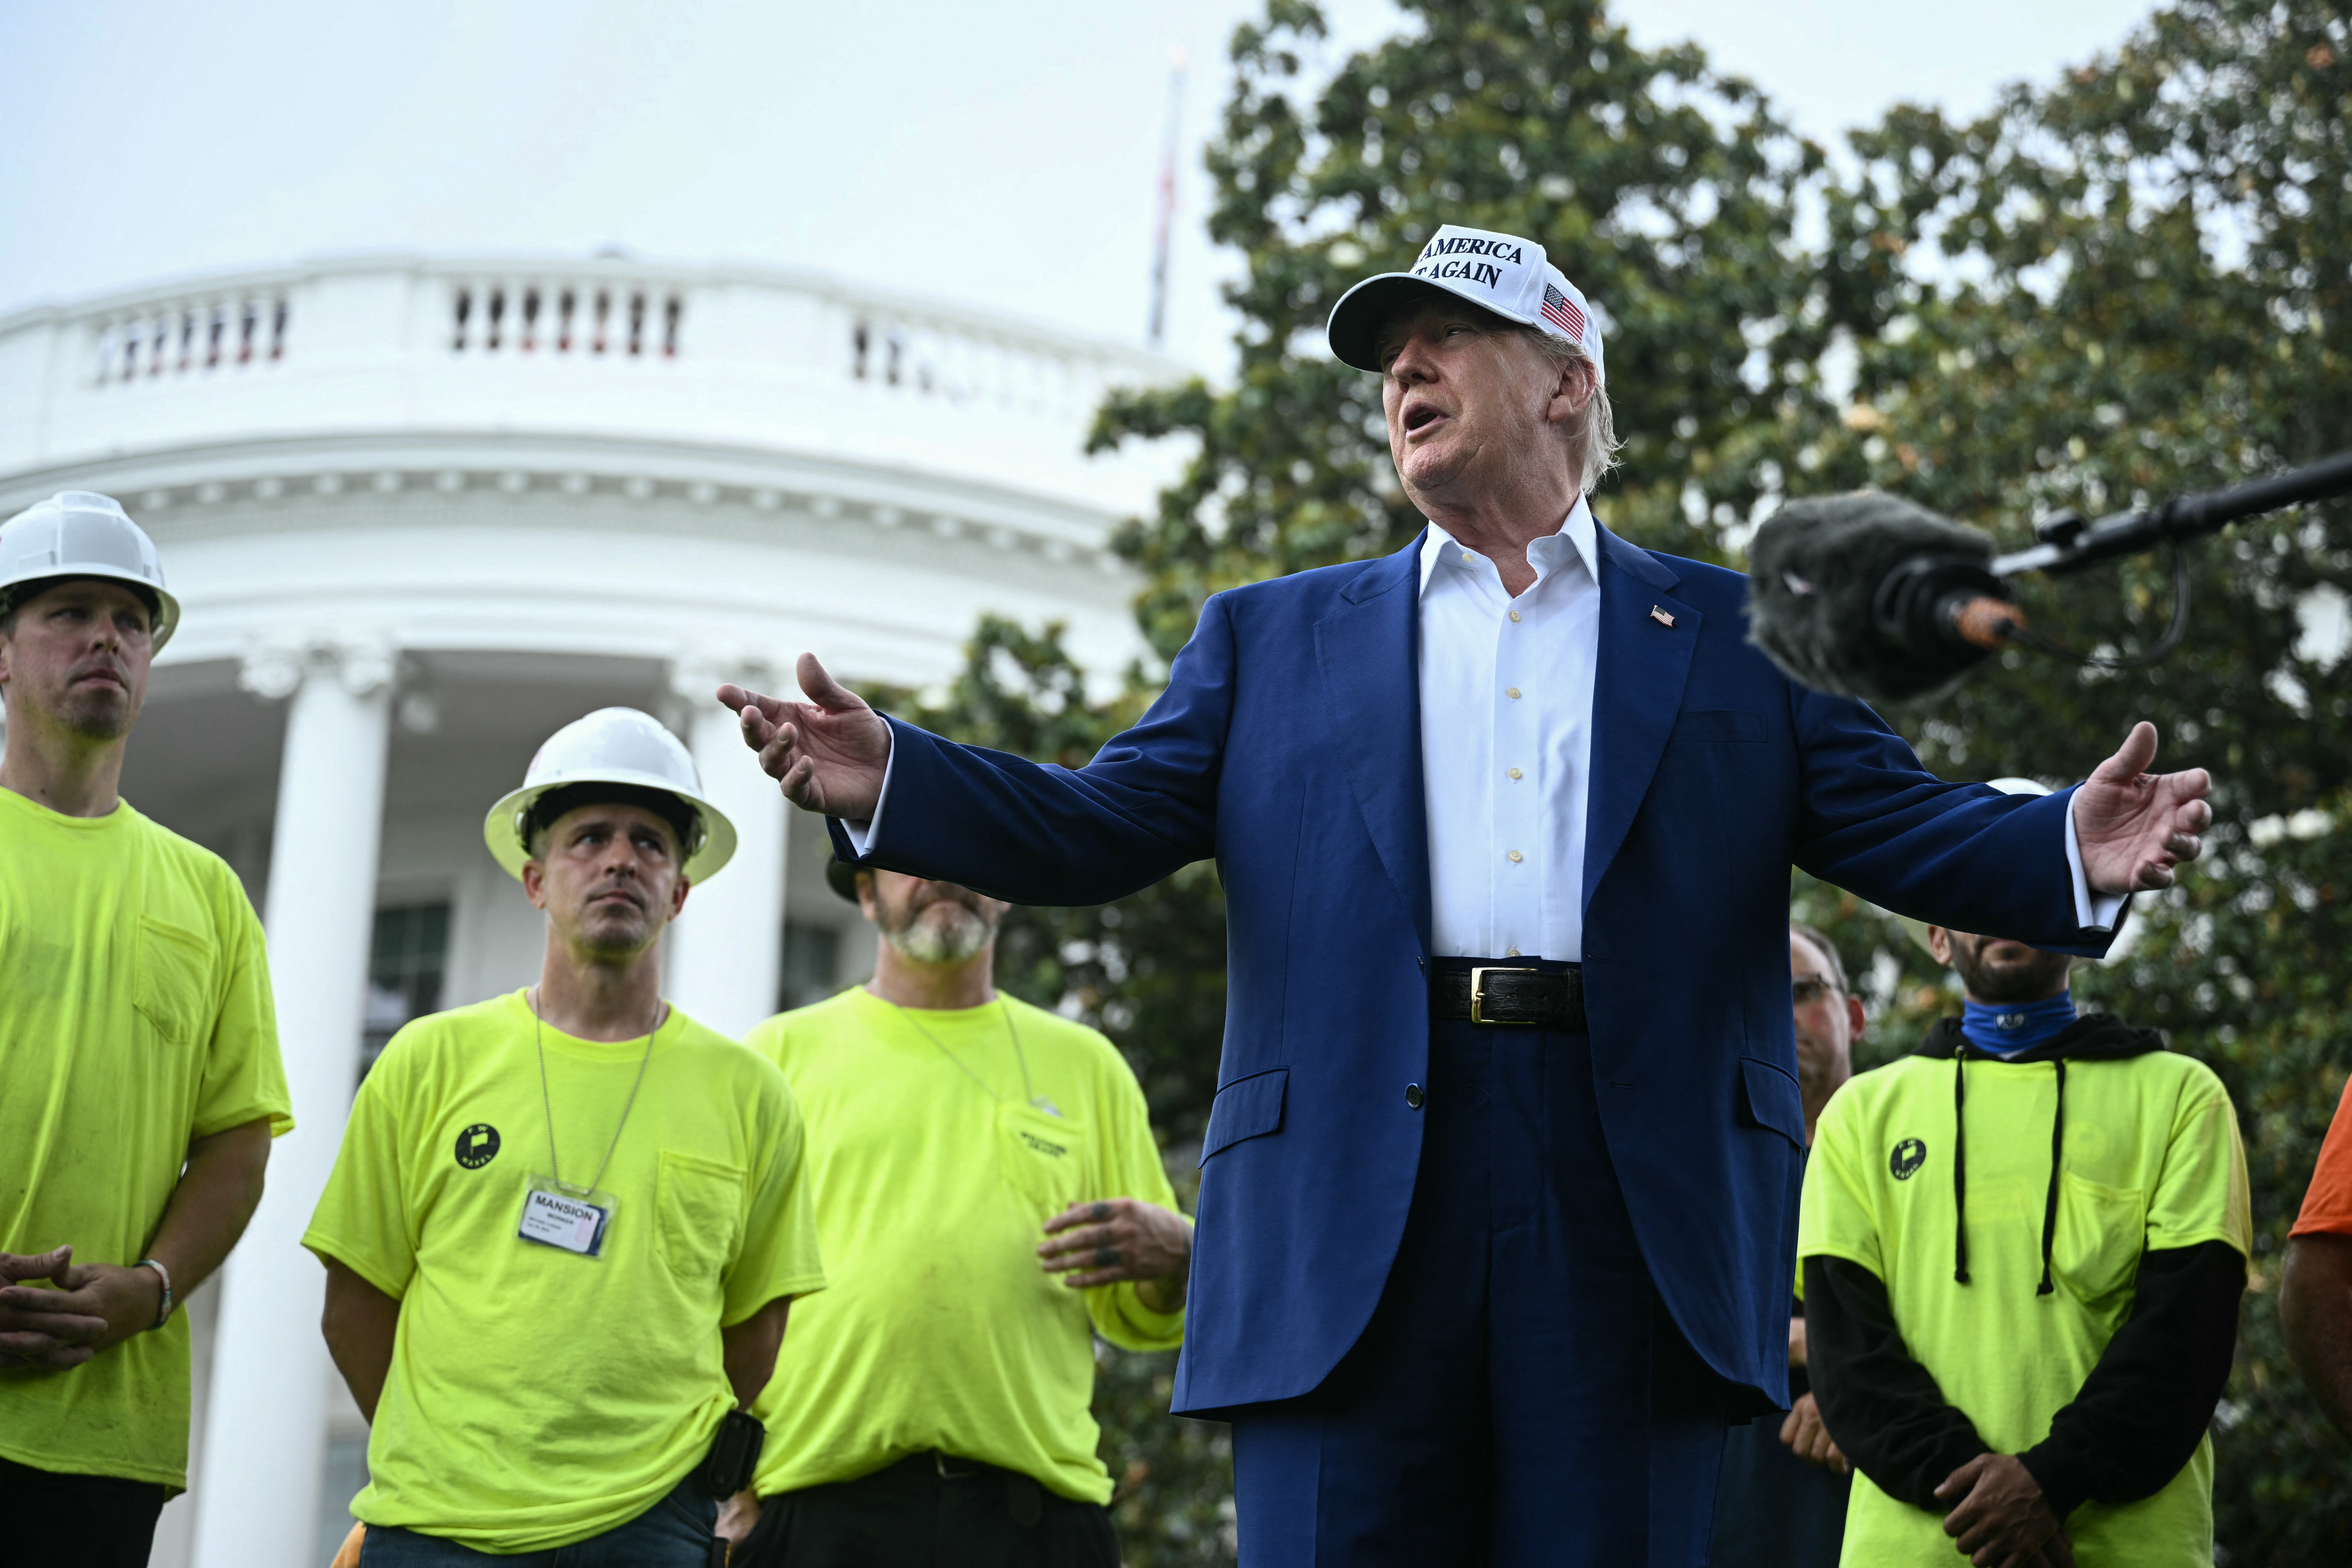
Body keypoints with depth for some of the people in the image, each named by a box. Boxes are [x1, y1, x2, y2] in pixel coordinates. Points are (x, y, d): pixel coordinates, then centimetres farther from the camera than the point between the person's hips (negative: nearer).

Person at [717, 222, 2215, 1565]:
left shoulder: (1731, 635, 16)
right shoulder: (1276, 638, 20)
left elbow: (1900, 821, 7)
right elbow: (1104, 825, 10)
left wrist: (2077, 851, -14)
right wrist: (885, 778, -8)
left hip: (1637, 1213, 0)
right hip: (1349, 1218, 1)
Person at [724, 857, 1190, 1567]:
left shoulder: (1086, 1064, 17)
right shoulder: (779, 1054, 12)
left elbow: (1143, 1320, 17)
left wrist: (1173, 1256, -5)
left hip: (1034, 1503, 1)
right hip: (823, 1501, -1)